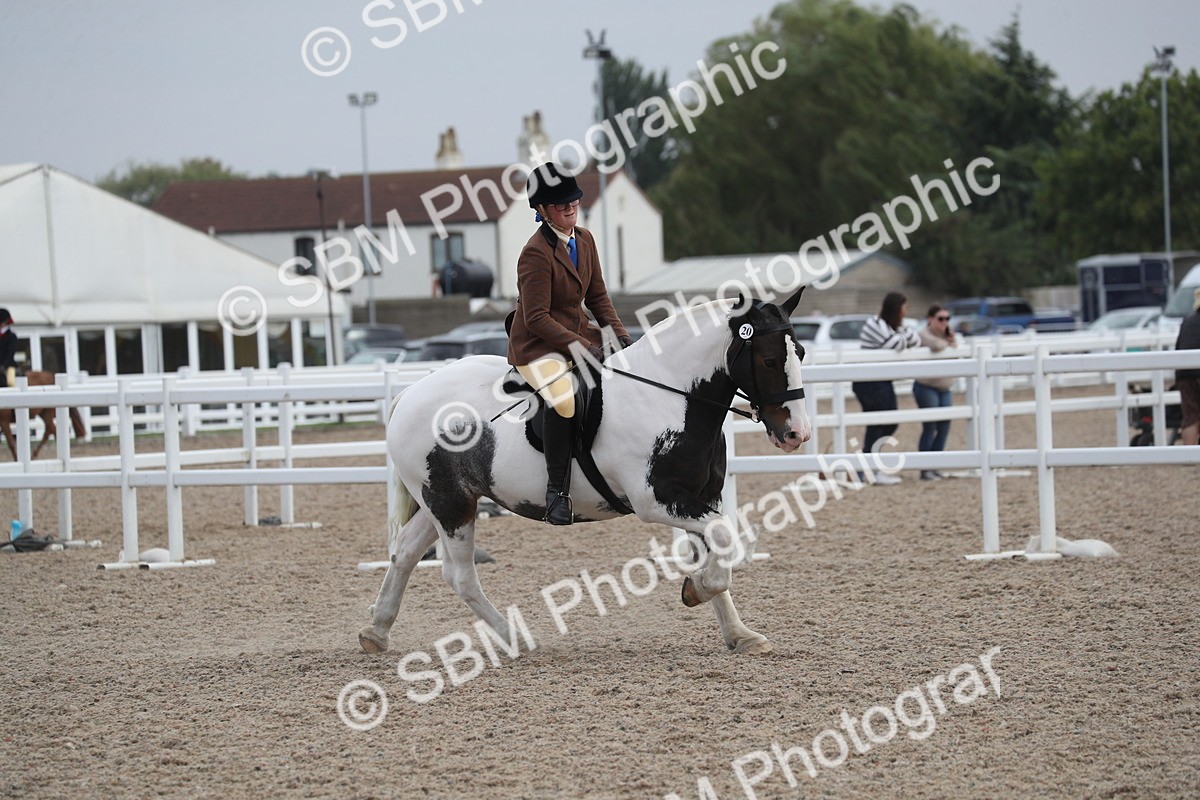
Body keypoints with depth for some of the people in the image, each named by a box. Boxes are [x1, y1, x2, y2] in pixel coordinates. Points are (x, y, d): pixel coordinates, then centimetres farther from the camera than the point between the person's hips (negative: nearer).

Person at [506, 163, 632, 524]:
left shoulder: (585, 239, 6)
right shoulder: (535, 254, -19)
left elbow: (596, 295, 14)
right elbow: (537, 319, -22)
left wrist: (619, 333, -1)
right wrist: (583, 347, -24)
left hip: (578, 334, 9)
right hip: (537, 344, -9)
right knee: (564, 400, -35)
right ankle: (557, 492, -25)